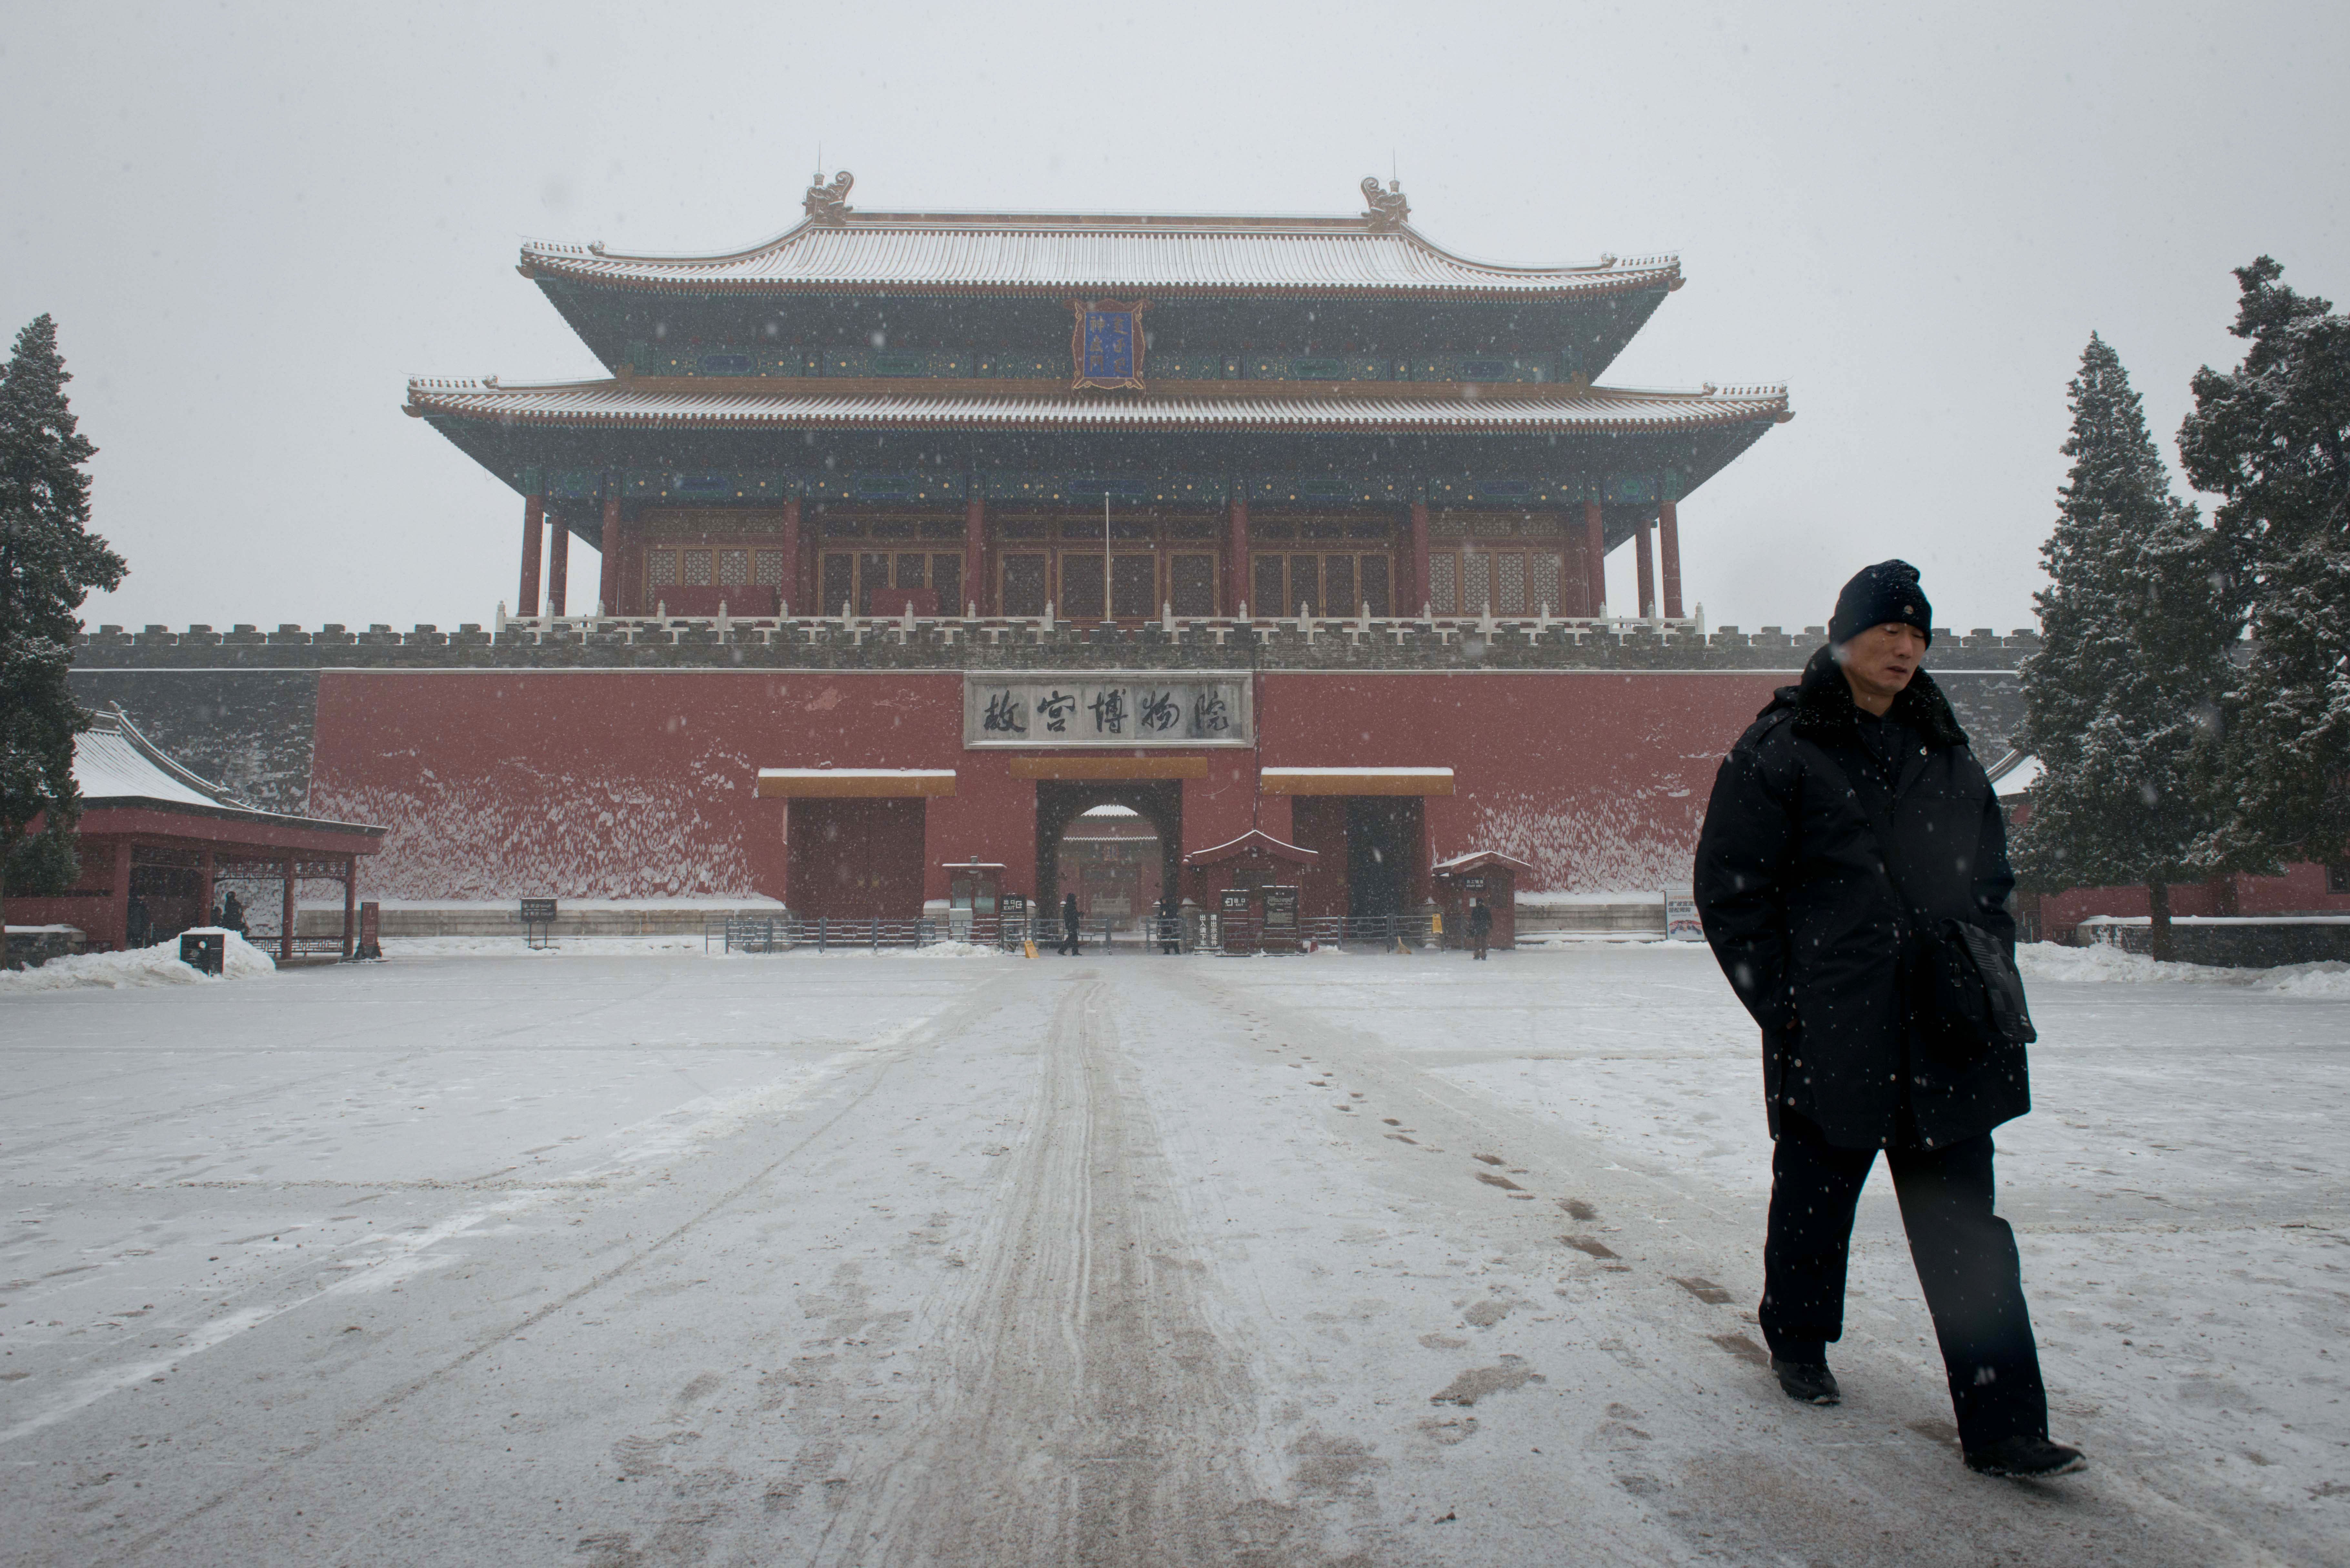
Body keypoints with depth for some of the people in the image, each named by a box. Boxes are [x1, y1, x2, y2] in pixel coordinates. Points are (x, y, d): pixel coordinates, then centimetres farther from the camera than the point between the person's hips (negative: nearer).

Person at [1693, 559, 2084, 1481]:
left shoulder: (1944, 752, 13)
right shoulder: (1778, 750, -5)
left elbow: (1991, 877, 21)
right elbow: (1728, 889, -6)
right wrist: (1785, 1007, -10)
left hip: (1945, 1037, 4)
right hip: (1828, 1038, -4)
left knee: (1966, 1231, 4)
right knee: (1814, 1197, 13)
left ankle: (2002, 1428, 11)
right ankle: (1798, 1344, 37)